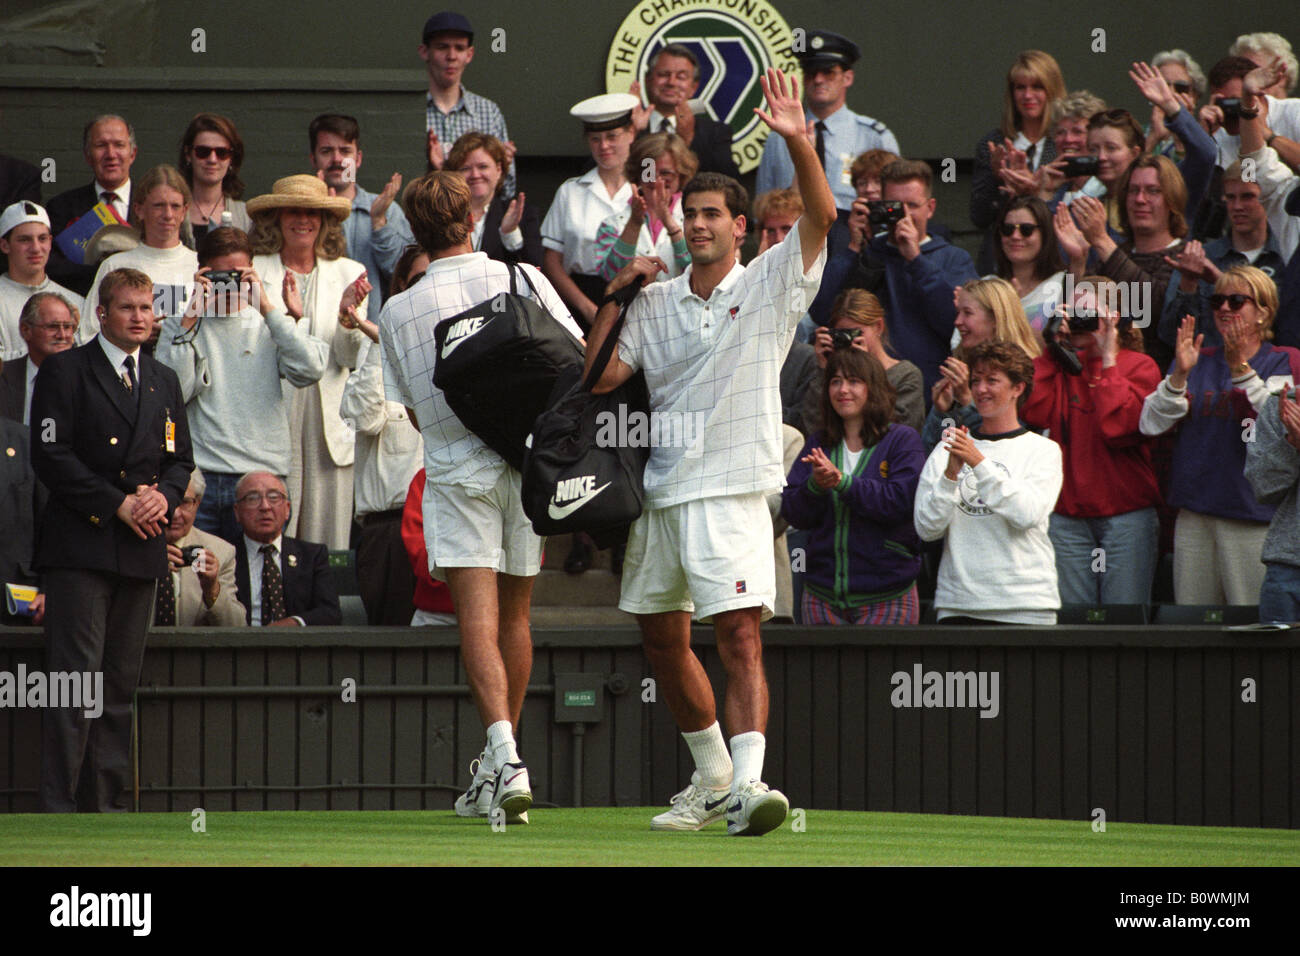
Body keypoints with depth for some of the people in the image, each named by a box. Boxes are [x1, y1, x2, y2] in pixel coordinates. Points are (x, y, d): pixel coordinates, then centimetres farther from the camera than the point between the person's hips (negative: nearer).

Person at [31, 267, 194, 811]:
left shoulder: (163, 382, 19)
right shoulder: (65, 372, 0)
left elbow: (180, 459, 20)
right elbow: (50, 455, -8)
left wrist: (163, 496, -3)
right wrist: (117, 504, -13)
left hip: (141, 547, 6)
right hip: (80, 547, -6)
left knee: (121, 684, 6)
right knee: (76, 677, -11)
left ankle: (107, 805, 9)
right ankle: (57, 808, -12)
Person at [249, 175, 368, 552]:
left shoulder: (349, 274, 12)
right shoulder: (255, 271, 4)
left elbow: (351, 358, 6)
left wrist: (349, 322, -13)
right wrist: (290, 317, -21)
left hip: (330, 421, 2)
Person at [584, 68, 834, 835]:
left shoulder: (769, 286, 1)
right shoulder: (657, 300, 13)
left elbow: (822, 217, -13)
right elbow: (603, 376, 7)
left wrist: (798, 141, -27)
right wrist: (616, 298, -1)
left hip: (732, 490, -6)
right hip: (660, 488, 6)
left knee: (740, 634, -18)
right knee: (663, 640, 13)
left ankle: (747, 783, -29)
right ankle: (712, 778, 28)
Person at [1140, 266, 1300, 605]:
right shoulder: (1198, 361, 15)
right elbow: (1151, 424, 4)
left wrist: (1241, 368, -20)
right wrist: (1180, 374, -10)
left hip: (1251, 512, -4)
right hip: (1195, 510, 4)